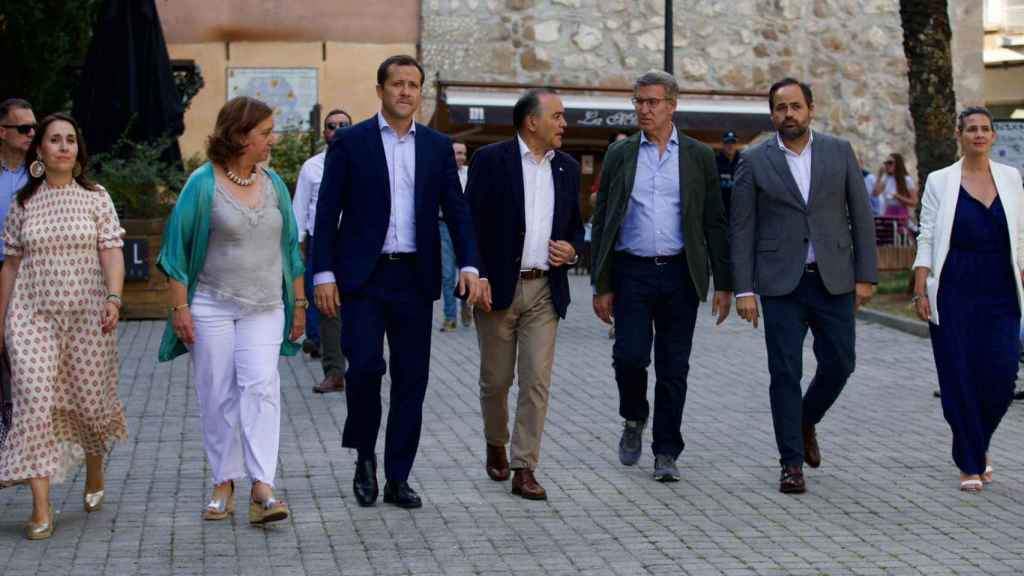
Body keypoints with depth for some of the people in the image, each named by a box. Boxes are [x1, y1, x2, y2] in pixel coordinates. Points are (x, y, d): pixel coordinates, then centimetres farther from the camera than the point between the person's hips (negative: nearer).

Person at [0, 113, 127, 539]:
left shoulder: (96, 197, 4)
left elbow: (111, 252, -5)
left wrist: (113, 299, -21)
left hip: (87, 314, 0)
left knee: (90, 399, 6)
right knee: (35, 400, -12)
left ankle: (95, 475, 37)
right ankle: (41, 507, -11)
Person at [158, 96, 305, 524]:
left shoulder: (272, 184, 9)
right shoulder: (203, 184, -5)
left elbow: (290, 246, 16)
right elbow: (177, 248, -3)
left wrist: (298, 303, 15)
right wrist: (179, 308, -8)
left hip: (264, 308, 3)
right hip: (211, 307, -2)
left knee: (261, 388, -11)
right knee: (217, 396, 2)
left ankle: (262, 488, -14)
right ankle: (224, 484, 15)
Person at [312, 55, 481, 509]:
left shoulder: (438, 147, 9)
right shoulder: (350, 142, 1)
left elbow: (456, 210, 7)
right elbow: (327, 212, -1)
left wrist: (469, 266, -7)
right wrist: (323, 274, -8)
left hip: (415, 279, 3)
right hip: (363, 276, -3)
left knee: (411, 379, 4)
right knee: (364, 365, -14)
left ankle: (398, 478, 13)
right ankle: (364, 455, 11)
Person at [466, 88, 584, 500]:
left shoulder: (567, 168, 11)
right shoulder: (490, 160, -5)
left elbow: (576, 224, 21)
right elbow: (472, 222, -7)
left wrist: (572, 249, -1)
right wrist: (476, 277, -15)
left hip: (545, 289, 3)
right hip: (498, 286, -3)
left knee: (537, 380, -4)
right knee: (496, 379, 9)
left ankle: (524, 469, 0)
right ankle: (496, 446, 34)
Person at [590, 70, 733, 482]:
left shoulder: (698, 156, 5)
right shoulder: (620, 155, 6)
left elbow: (715, 223, 6)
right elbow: (602, 221, 7)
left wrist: (724, 284, 0)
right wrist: (601, 285, 1)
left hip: (679, 274, 0)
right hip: (632, 272, 0)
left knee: (673, 369, 3)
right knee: (630, 355, -10)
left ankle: (666, 453, 13)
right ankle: (634, 419, 20)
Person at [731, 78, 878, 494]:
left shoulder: (839, 152, 5)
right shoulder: (754, 161, 1)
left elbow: (861, 217, 5)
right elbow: (742, 229, 0)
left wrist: (866, 275, 0)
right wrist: (744, 289, -6)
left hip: (834, 280, 2)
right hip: (782, 283, -1)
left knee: (838, 364, 3)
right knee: (785, 373, -2)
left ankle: (806, 422, 33)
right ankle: (792, 463, 7)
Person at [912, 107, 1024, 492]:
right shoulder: (940, 182, 2)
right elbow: (926, 240, 1)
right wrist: (919, 292, -6)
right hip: (955, 293, -2)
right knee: (959, 379, -3)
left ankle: (977, 444, 24)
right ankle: (970, 465, 9)